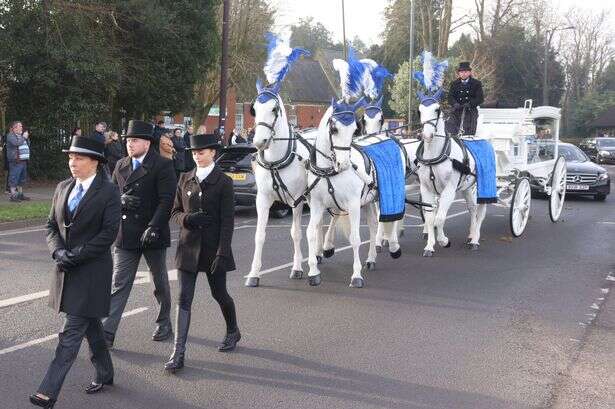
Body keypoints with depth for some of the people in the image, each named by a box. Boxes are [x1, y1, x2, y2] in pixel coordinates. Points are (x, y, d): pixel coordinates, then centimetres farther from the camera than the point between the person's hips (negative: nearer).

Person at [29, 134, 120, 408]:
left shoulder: (108, 192, -9)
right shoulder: (63, 188, 9)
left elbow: (109, 232, -15)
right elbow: (52, 225, 11)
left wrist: (75, 255, -17)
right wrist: (58, 251, -8)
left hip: (92, 270, -6)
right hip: (66, 270, 7)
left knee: (71, 332, -8)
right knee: (89, 325, 19)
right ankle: (104, 374, 35)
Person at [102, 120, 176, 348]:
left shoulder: (162, 166, -9)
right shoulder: (121, 165, 10)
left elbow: (167, 200, -15)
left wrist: (153, 227, -24)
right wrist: (121, 199, -9)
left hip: (152, 234, -4)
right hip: (125, 235, 4)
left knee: (160, 282, 14)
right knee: (119, 285, -1)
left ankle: (164, 323, 32)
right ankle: (107, 333, -2)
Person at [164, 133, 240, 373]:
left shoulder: (223, 182, -7)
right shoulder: (185, 179, 5)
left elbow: (227, 220, -10)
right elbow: (175, 212, 11)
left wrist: (222, 253, -17)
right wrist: (187, 219, -13)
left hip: (212, 248, -3)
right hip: (188, 247, 3)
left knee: (219, 294, 12)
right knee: (184, 299, -1)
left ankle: (233, 331, 40)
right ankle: (179, 353, 1)